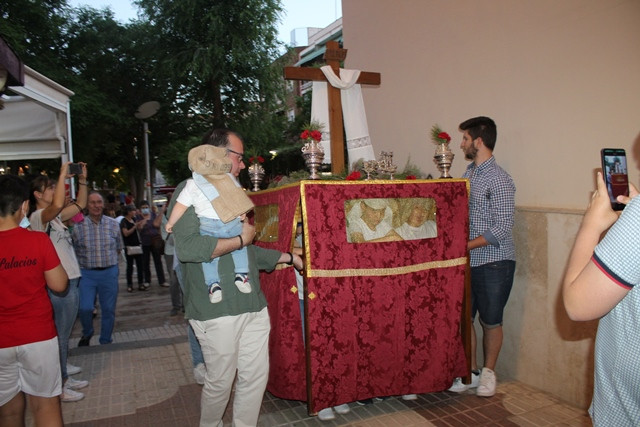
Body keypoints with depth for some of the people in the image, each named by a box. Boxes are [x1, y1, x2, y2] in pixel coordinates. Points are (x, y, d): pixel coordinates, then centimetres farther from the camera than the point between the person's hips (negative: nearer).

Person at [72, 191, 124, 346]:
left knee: (108, 309, 7)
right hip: (87, 273, -2)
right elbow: (75, 251, 4)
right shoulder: (78, 226, -5)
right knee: (84, 308, -10)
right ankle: (87, 334, 22)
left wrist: (108, 261, 6)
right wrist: (87, 262, 0)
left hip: (109, 272, 2)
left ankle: (106, 341, 25)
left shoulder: (113, 224, 1)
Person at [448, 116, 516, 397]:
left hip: (493, 263, -7)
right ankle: (471, 372, 26)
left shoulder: (499, 180, -14)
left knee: (491, 321, 8)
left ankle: (488, 372, 27)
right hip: (467, 261, 7)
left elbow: (503, 228, -18)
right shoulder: (468, 174, 10)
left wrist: (466, 245, -20)